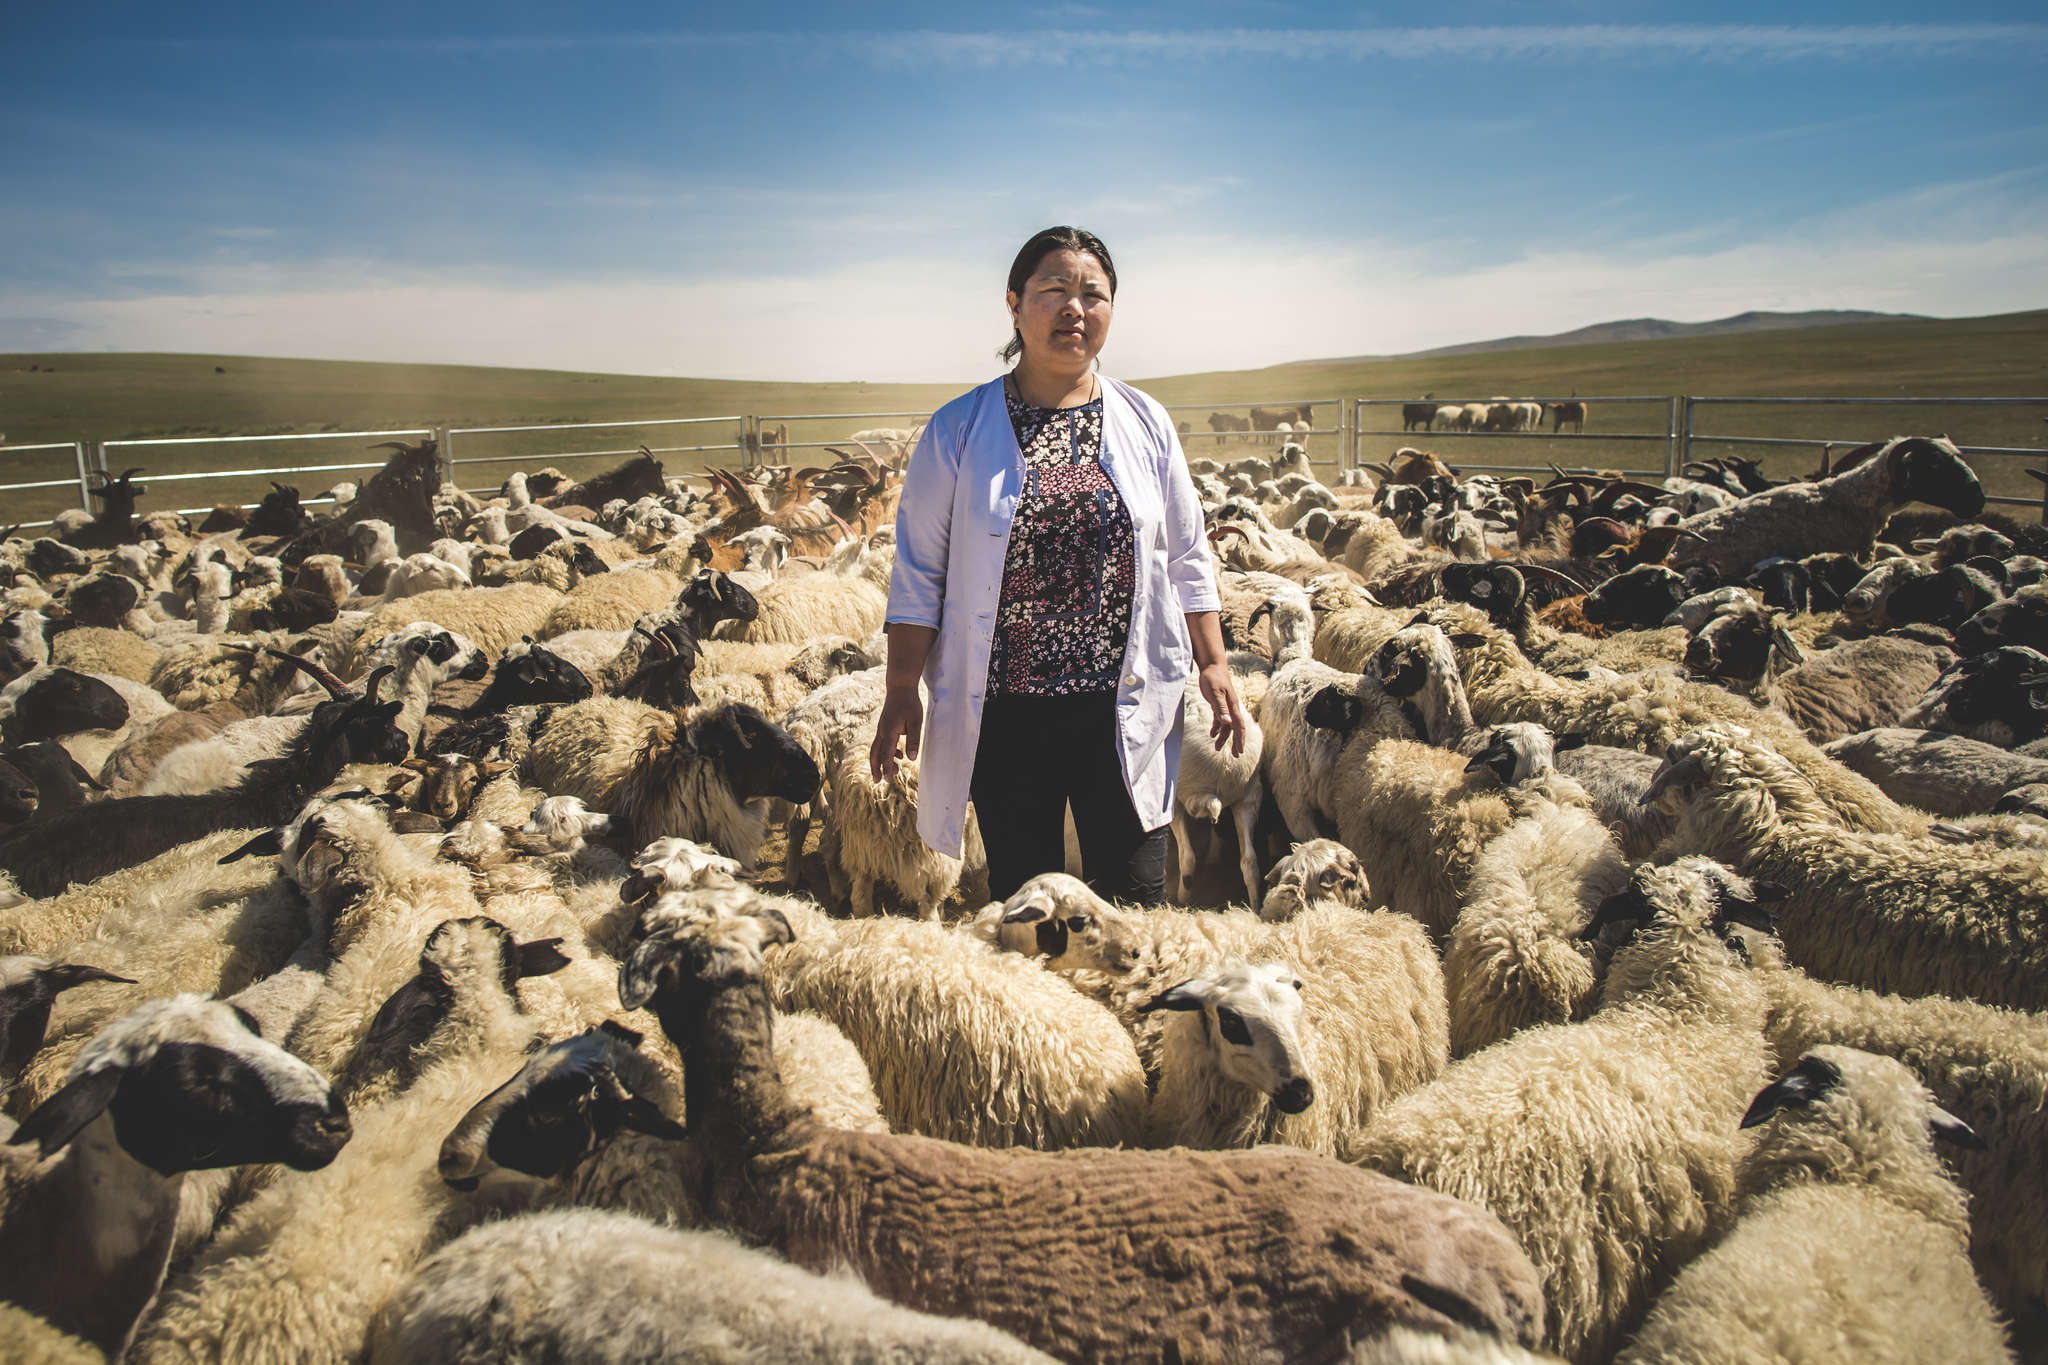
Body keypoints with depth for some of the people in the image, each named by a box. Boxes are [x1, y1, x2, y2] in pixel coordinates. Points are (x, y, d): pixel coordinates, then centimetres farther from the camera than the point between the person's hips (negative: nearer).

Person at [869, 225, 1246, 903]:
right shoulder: (958, 431, -1)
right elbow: (919, 573, 1)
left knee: (1134, 899, 8)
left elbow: (1187, 560, 11)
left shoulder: (1147, 423, 5)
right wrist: (902, 693, -1)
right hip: (1004, 713, -1)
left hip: (1126, 710, 1)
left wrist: (1213, 664, 7)